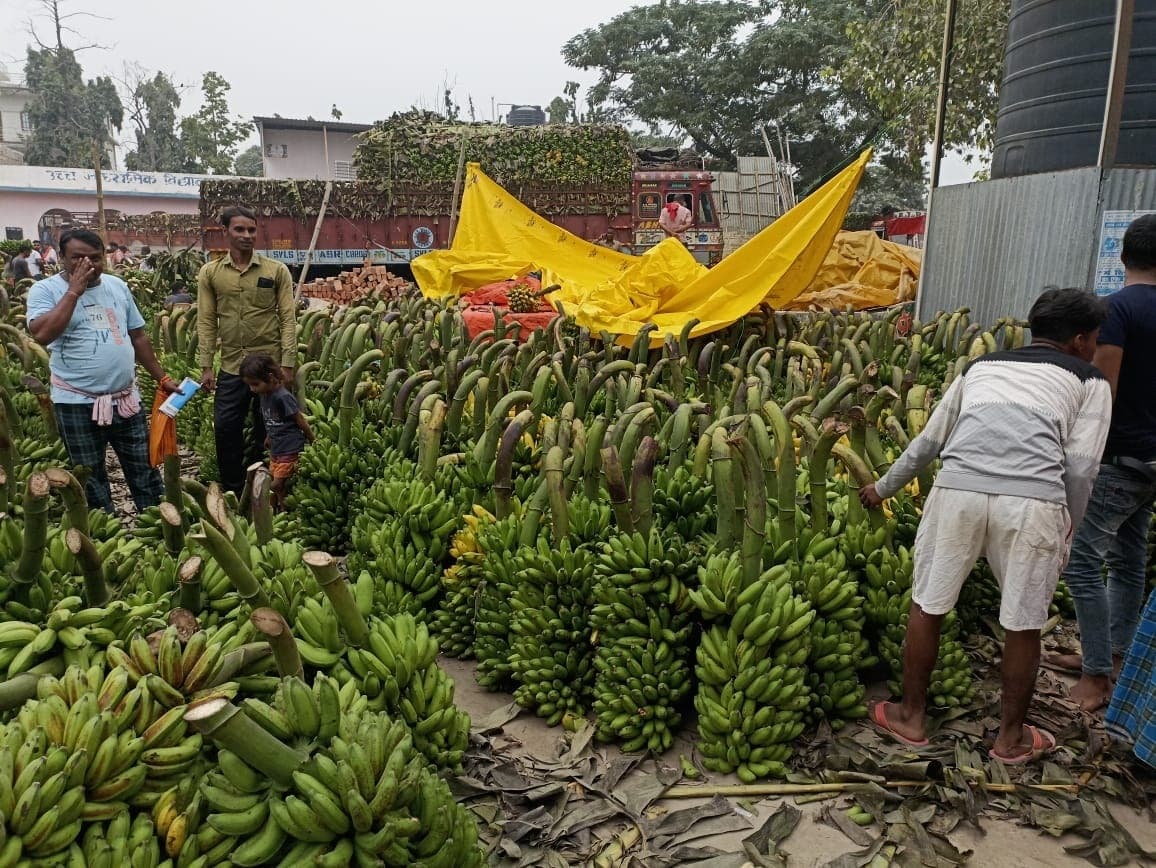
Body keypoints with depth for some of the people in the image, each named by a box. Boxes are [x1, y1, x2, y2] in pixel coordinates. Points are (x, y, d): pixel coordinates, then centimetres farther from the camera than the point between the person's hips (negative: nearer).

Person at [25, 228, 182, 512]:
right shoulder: (45, 290, -6)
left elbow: (138, 336, 14)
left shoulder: (117, 286, 7)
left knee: (144, 471, 13)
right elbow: (42, 335, -24)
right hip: (77, 403, -4)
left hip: (126, 398, 4)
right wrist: (74, 290, -20)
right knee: (91, 480, 10)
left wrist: (162, 378, 13)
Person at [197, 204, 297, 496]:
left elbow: (288, 318, -3)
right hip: (231, 367, 2)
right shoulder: (210, 272, 5)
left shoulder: (276, 270, 0)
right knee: (225, 429, 4)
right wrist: (206, 366, -1)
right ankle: (231, 491, 21)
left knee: (267, 430, 8)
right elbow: (206, 321, 4)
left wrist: (287, 363, -9)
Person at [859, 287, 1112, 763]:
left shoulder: (981, 365, 27)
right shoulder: (1090, 382, 20)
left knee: (927, 604, 18)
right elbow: (1081, 467, 8)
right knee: (1023, 623, 16)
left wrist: (882, 488, 39)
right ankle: (1012, 737, 33)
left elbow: (930, 441, 28)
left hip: (958, 488, 2)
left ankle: (911, 716, 31)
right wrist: (1065, 532, 20)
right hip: (1033, 499, -1)